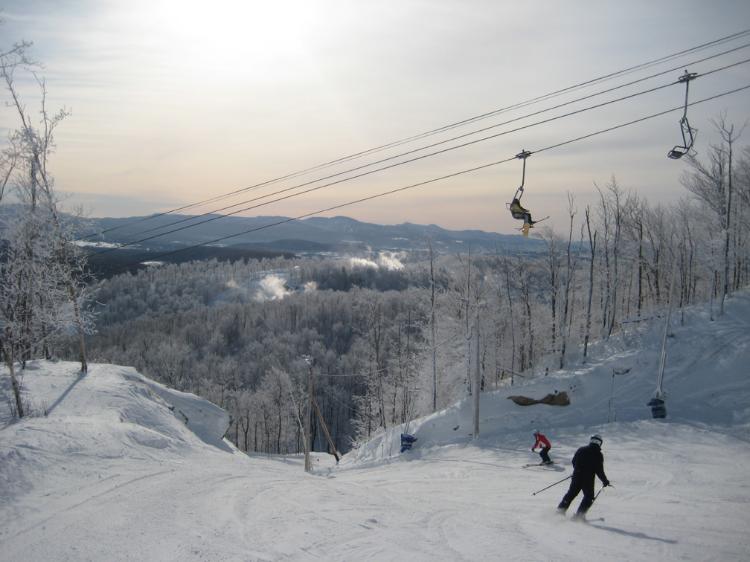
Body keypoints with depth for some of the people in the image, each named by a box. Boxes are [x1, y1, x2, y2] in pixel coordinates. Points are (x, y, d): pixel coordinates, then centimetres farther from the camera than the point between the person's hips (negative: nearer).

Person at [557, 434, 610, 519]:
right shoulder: (598, 455, -8)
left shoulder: (581, 450, 5)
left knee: (571, 494, 18)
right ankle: (579, 514, 2)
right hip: (588, 479, -4)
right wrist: (605, 481, 2)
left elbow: (574, 462, 15)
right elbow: (599, 470, -10)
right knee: (589, 497, 12)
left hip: (576, 477, 4)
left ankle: (561, 509, 16)